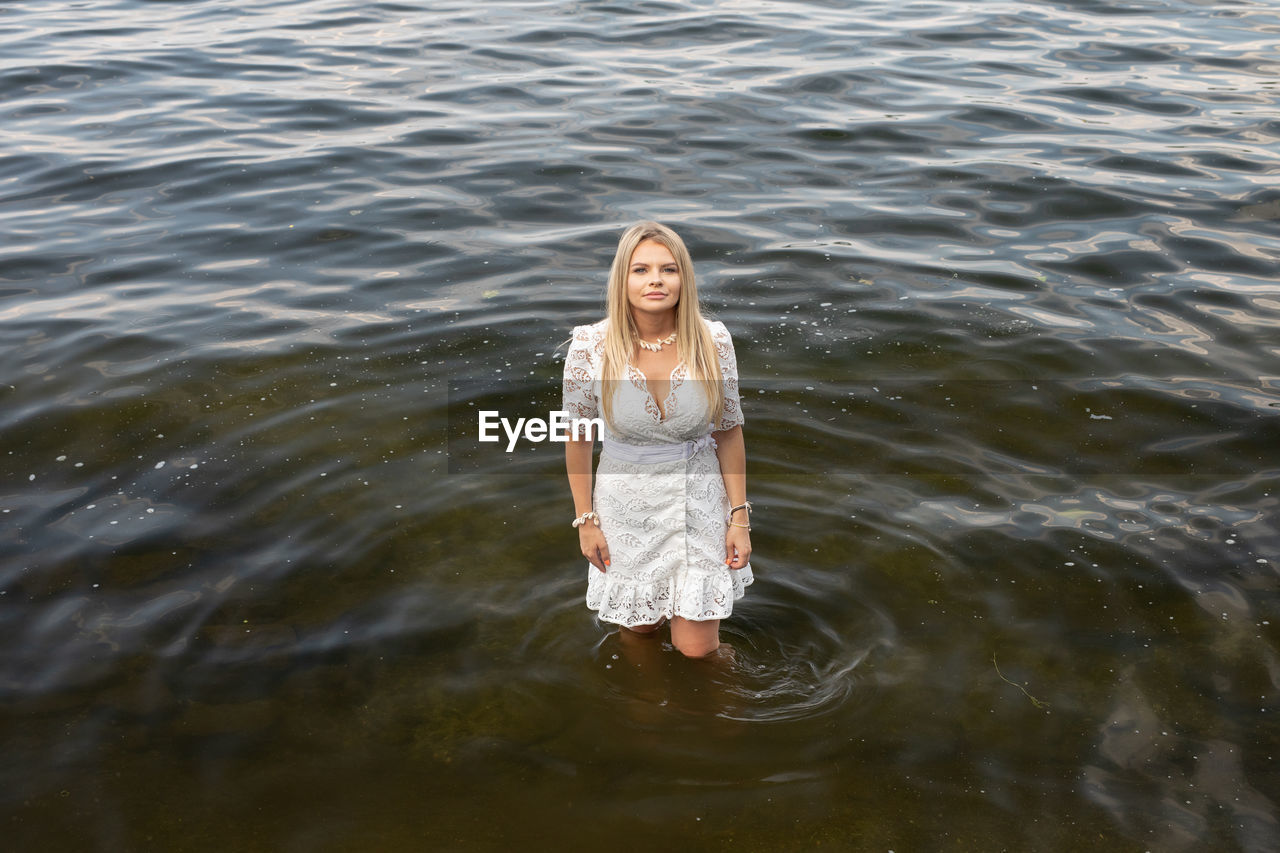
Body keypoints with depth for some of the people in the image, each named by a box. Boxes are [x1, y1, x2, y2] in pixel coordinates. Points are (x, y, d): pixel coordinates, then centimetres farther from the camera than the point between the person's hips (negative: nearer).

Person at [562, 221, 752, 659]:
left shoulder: (712, 341, -14)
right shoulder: (590, 345, -17)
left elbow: (729, 432, -3)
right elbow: (577, 437, -4)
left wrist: (739, 516, -2)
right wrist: (585, 519, 0)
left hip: (698, 504, 0)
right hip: (626, 506, 0)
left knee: (696, 648, 6)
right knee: (639, 627, 17)